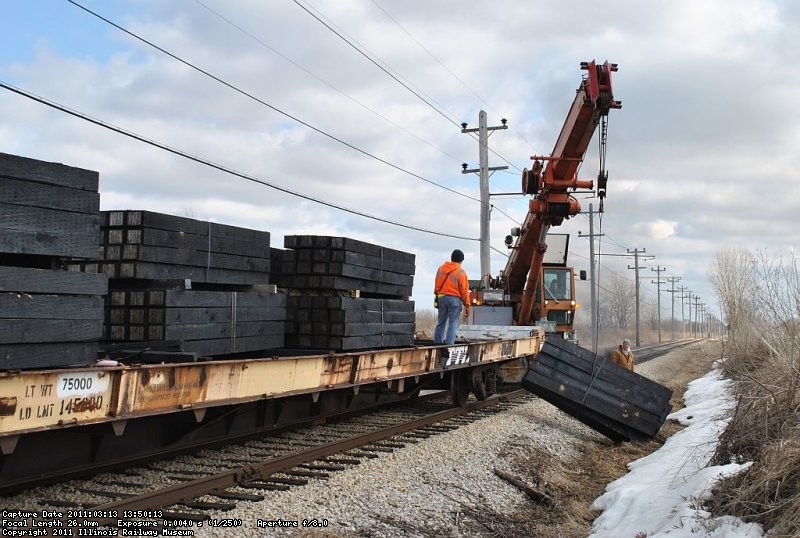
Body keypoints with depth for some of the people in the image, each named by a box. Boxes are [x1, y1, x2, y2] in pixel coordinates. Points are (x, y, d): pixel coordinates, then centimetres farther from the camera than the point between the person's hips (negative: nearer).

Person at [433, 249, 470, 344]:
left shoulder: (441, 268, 7)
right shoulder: (461, 272, -8)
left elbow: (436, 285, 13)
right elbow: (464, 291, -7)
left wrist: (437, 295, 21)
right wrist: (467, 305, -1)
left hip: (442, 298, 5)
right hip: (455, 298, -5)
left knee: (441, 322, 12)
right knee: (453, 323, -1)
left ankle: (437, 342, 11)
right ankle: (449, 343, -7)